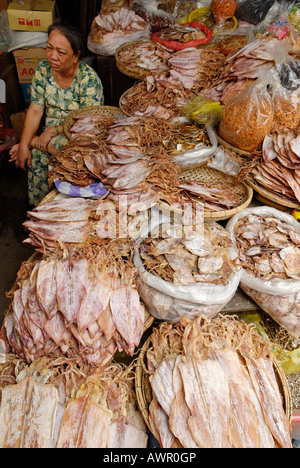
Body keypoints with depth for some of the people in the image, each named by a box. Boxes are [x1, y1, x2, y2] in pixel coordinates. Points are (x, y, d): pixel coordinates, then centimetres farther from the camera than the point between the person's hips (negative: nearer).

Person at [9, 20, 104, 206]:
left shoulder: (89, 78, -16)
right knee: (36, 156, -22)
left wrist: (54, 130, -23)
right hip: (51, 131, 4)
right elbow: (35, 110, -3)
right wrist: (23, 145, -14)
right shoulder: (43, 69, -2)